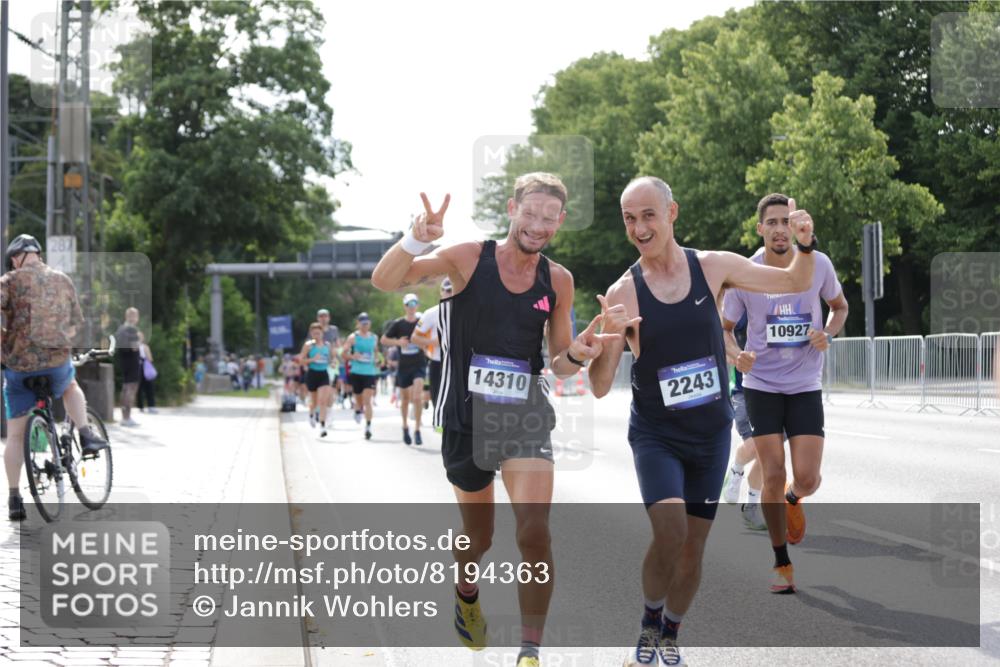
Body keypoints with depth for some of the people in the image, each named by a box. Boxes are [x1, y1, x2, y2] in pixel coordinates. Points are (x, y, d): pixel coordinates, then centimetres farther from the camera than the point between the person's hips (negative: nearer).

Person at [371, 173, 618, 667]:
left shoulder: (558, 281, 3)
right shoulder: (469, 259, -8)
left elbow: (558, 365, 12)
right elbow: (383, 281, -16)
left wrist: (576, 354, -12)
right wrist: (418, 239, -35)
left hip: (526, 417, 2)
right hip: (467, 417, -1)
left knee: (535, 532, -16)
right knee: (478, 539, 14)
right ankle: (466, 595, 49)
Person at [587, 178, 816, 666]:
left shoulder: (713, 267, -5)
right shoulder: (623, 294, -12)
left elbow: (795, 282, 5)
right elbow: (600, 387, -12)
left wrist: (806, 246, -15)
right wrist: (609, 337, -30)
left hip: (711, 433, 3)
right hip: (656, 435, -3)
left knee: (693, 547, 8)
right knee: (669, 532, -23)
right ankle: (649, 625, 3)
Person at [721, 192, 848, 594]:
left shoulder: (818, 265, -6)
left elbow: (840, 307, 12)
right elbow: (725, 328, 4)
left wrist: (827, 334, -10)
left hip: (805, 385, 1)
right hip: (761, 385, -1)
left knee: (807, 477, -8)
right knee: (773, 477, -5)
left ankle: (794, 499, 32)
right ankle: (781, 563, 12)